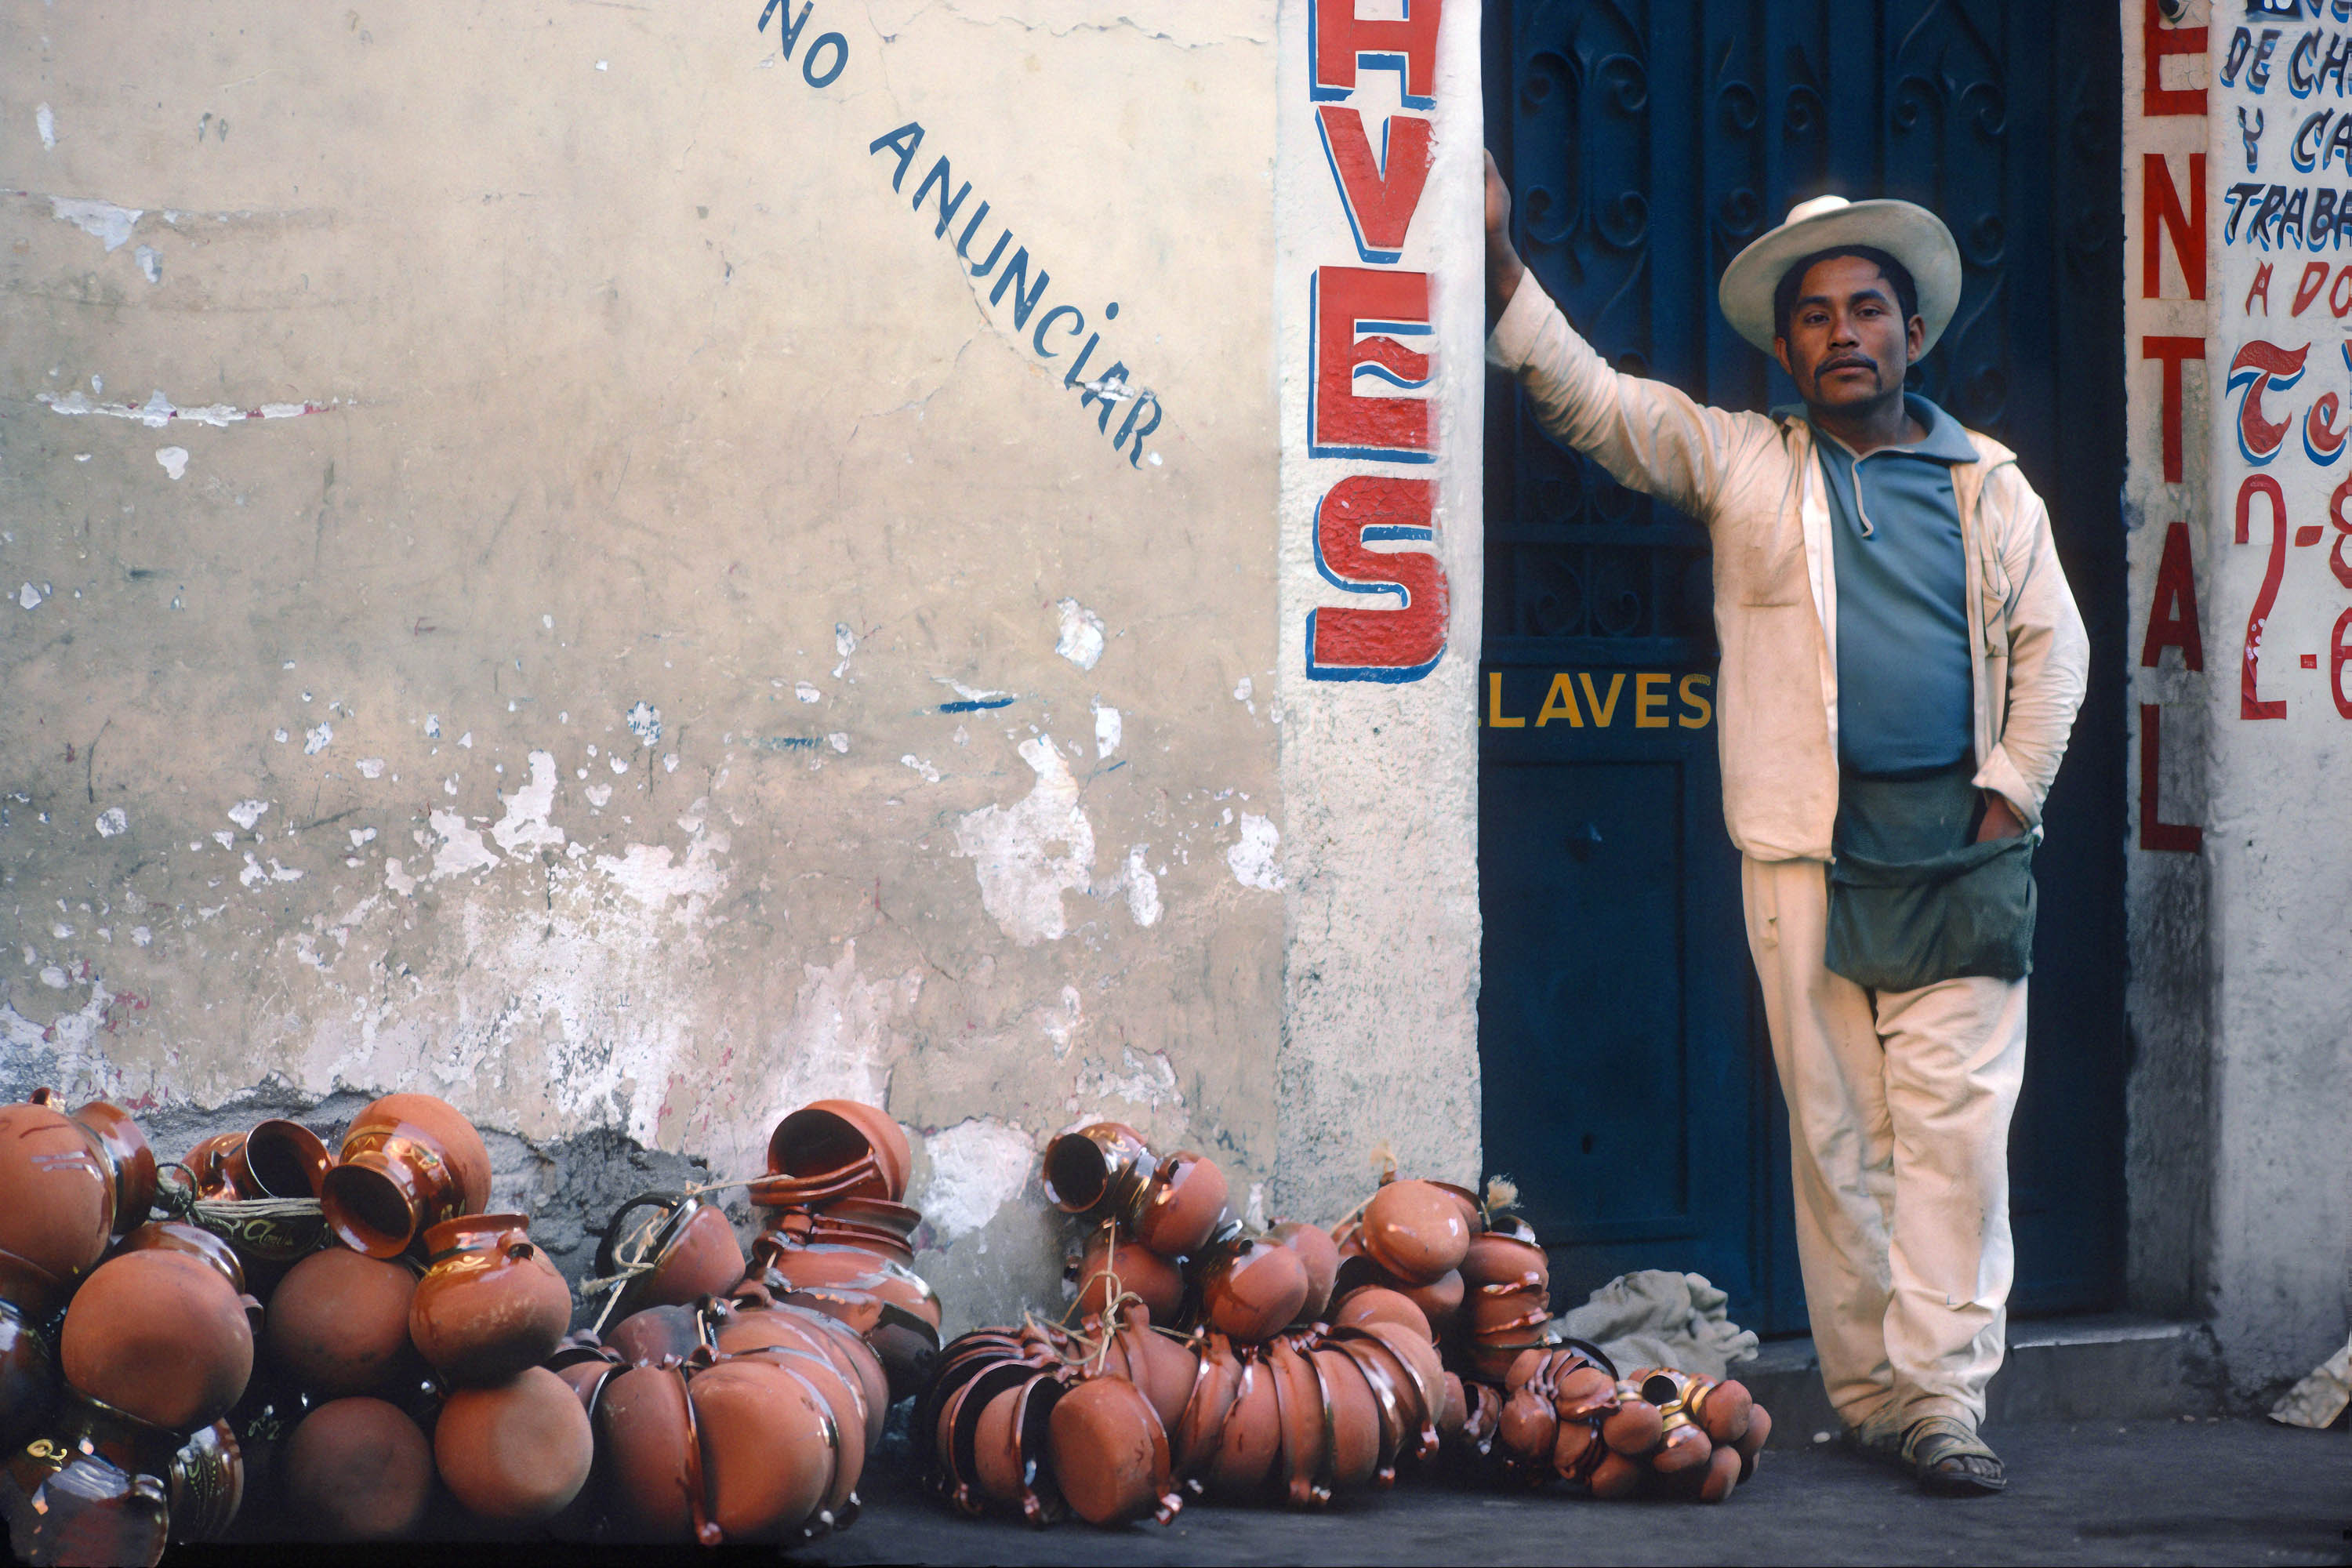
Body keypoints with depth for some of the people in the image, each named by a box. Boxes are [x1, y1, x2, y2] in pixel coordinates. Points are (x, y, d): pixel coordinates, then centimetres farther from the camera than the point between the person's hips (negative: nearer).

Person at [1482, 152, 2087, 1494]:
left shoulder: (1990, 485, 14)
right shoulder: (1740, 464, 11)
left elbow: (2053, 644, 14)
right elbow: (1589, 398, 5)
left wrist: (2010, 795, 3)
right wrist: (1499, 261, -7)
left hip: (1959, 846, 0)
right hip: (1808, 846, 0)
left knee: (1956, 1129, -7)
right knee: (1837, 1133, 0)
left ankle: (1943, 1401, -7)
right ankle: (1869, 1397, 6)